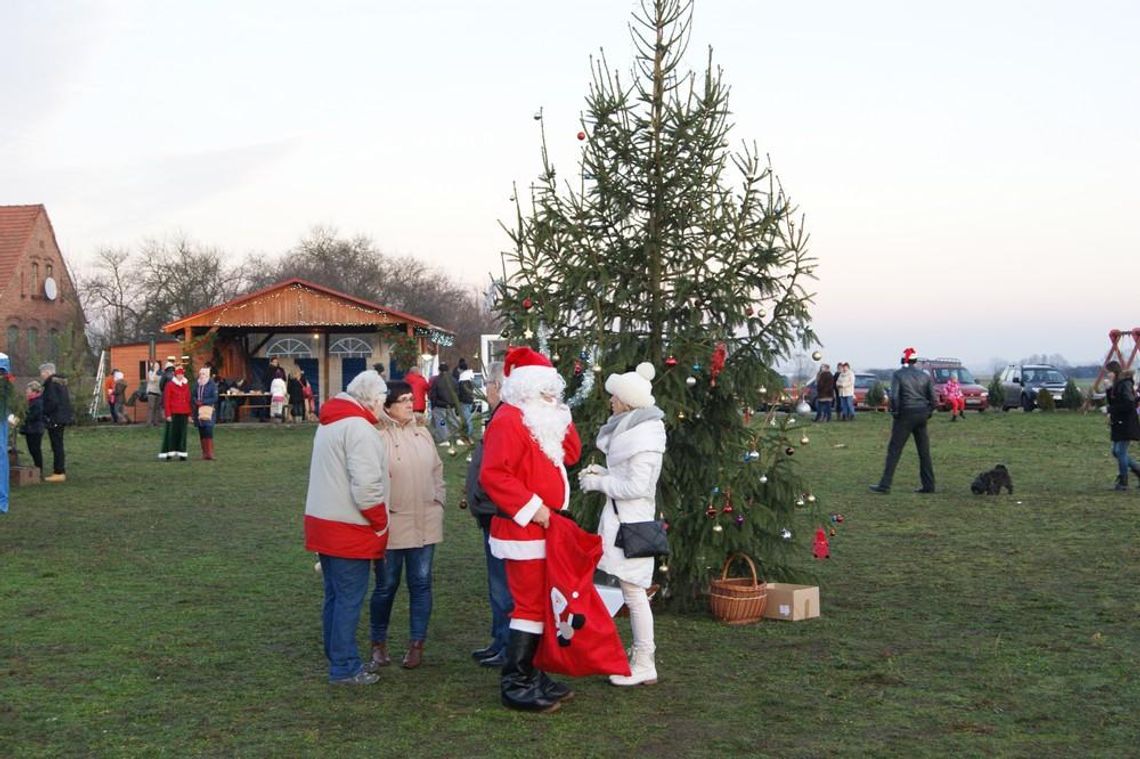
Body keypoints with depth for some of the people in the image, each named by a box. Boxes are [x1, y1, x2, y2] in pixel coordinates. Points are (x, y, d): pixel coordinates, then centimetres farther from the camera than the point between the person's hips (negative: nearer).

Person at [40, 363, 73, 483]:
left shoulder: (51, 383, -15)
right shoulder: (61, 382, 15)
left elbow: (52, 402, -23)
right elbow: (66, 400, 18)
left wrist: (44, 413, -11)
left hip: (54, 420, -10)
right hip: (62, 418, 10)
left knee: (57, 446, -7)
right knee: (58, 446, 15)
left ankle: (59, 473, -5)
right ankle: (60, 471, 20)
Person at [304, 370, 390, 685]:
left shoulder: (328, 423, 15)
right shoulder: (360, 428, -17)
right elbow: (366, 486, -24)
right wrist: (381, 524, -11)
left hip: (322, 522, 10)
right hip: (349, 529, -10)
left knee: (335, 596, 17)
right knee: (350, 598, -2)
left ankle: (337, 659, 27)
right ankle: (344, 668, 4)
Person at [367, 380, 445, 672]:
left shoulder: (422, 434, 10)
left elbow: (437, 470, 19)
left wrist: (438, 501, 11)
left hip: (425, 523, 5)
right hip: (391, 524, -5)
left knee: (421, 583, 7)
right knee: (386, 586, 5)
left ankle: (417, 644, 18)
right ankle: (379, 644, 22)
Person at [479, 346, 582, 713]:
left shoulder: (541, 421, 18)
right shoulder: (509, 421, -15)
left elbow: (571, 453, 15)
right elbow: (493, 475, -23)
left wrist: (561, 417, 5)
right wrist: (531, 507, -23)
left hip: (542, 530, 10)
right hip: (524, 532, -10)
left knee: (539, 603, 15)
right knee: (530, 605, -9)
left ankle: (531, 675, 24)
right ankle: (515, 685, -2)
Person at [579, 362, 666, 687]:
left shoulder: (644, 436, -18)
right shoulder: (631, 429, 13)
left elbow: (637, 486, -20)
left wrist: (598, 482, -11)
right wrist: (602, 473, 9)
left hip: (631, 523, -10)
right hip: (620, 518, 10)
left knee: (633, 591, -4)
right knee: (631, 590, 12)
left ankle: (644, 666, 4)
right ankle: (641, 659, 19)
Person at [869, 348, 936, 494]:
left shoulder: (898, 375, -5)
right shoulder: (924, 376, 7)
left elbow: (894, 396, -16)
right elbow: (933, 398, 4)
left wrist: (895, 411, -3)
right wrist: (928, 412, 14)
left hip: (905, 416, -4)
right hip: (922, 416, 4)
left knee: (894, 450, -2)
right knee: (924, 452, 10)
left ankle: (885, 485, -4)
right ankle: (928, 485, 11)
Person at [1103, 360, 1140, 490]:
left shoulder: (1125, 384, -16)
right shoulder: (1115, 385, 12)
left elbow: (1129, 403, -25)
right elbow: (1112, 402, 11)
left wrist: (1111, 409, -20)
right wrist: (1108, 390, -3)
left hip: (1126, 424, -10)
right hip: (1118, 424, 10)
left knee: (1120, 451, -6)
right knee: (1116, 452, 12)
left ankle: (1123, 483, 2)